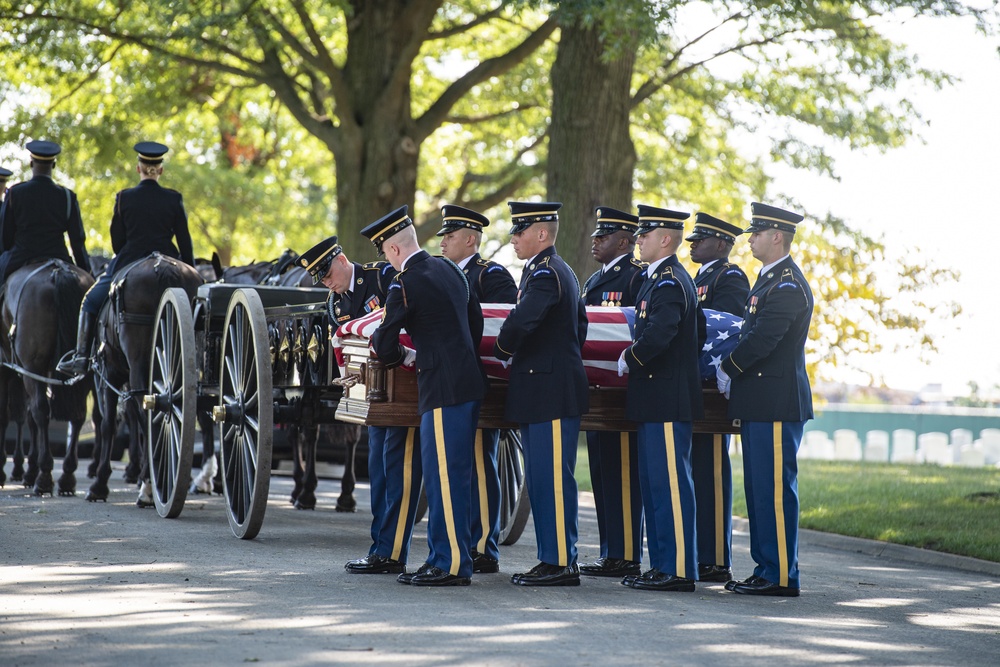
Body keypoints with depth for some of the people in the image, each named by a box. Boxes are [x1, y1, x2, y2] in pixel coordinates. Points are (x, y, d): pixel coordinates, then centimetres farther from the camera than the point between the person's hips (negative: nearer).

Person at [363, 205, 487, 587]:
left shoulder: (405, 285, -11)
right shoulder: (449, 270, 13)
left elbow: (385, 347, -6)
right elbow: (476, 323, 21)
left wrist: (404, 357, 15)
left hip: (444, 391, -9)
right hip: (470, 382, 9)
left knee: (444, 477, -6)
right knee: (451, 476, 13)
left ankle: (452, 565, -4)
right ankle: (443, 557, 18)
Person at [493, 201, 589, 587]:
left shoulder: (545, 273, -15)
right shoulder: (561, 272, 18)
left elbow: (521, 321, -28)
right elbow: (579, 326, 26)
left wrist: (503, 353, -11)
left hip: (551, 393, -11)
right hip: (546, 392, 11)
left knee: (552, 479, -8)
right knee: (541, 480, 12)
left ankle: (561, 563, -6)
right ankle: (554, 558, 16)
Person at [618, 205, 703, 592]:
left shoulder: (670, 282, -14)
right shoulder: (659, 279, 18)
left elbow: (659, 334, -27)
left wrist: (629, 359, -13)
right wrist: (633, 357, 10)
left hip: (668, 400, -11)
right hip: (655, 398, 11)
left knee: (670, 483, -8)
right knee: (653, 483, 13)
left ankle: (678, 570, -7)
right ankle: (663, 565, 17)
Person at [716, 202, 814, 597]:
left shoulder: (788, 286, -15)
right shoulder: (768, 280, 18)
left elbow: (761, 340, -20)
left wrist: (726, 371, -9)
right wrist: (731, 375, 9)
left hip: (777, 404, -11)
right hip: (759, 403, 11)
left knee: (774, 489, -8)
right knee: (759, 488, 12)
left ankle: (781, 576, -6)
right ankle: (767, 569, 17)